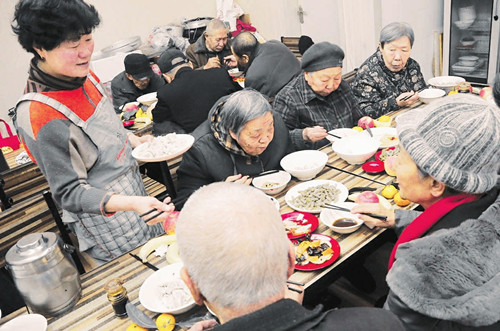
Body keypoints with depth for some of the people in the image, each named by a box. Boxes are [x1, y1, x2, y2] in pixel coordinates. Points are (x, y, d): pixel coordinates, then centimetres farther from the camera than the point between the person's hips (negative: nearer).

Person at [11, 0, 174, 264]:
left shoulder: (81, 74, -5)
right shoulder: (37, 116, -30)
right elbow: (69, 192, -26)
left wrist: (132, 140, 1)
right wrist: (132, 204, -38)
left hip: (133, 188, 8)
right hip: (105, 219, -8)